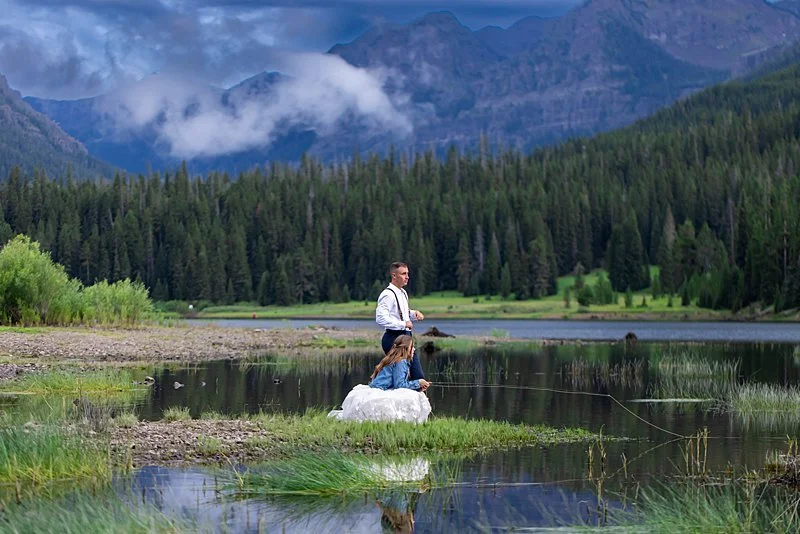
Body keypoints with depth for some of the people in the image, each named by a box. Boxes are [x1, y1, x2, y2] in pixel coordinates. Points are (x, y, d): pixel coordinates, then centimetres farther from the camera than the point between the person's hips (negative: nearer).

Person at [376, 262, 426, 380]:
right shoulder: (388, 295, -15)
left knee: (419, 376, 7)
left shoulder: (403, 293, 15)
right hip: (394, 338, -9)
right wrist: (403, 324, -22)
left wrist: (414, 313, 9)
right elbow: (381, 318, -26)